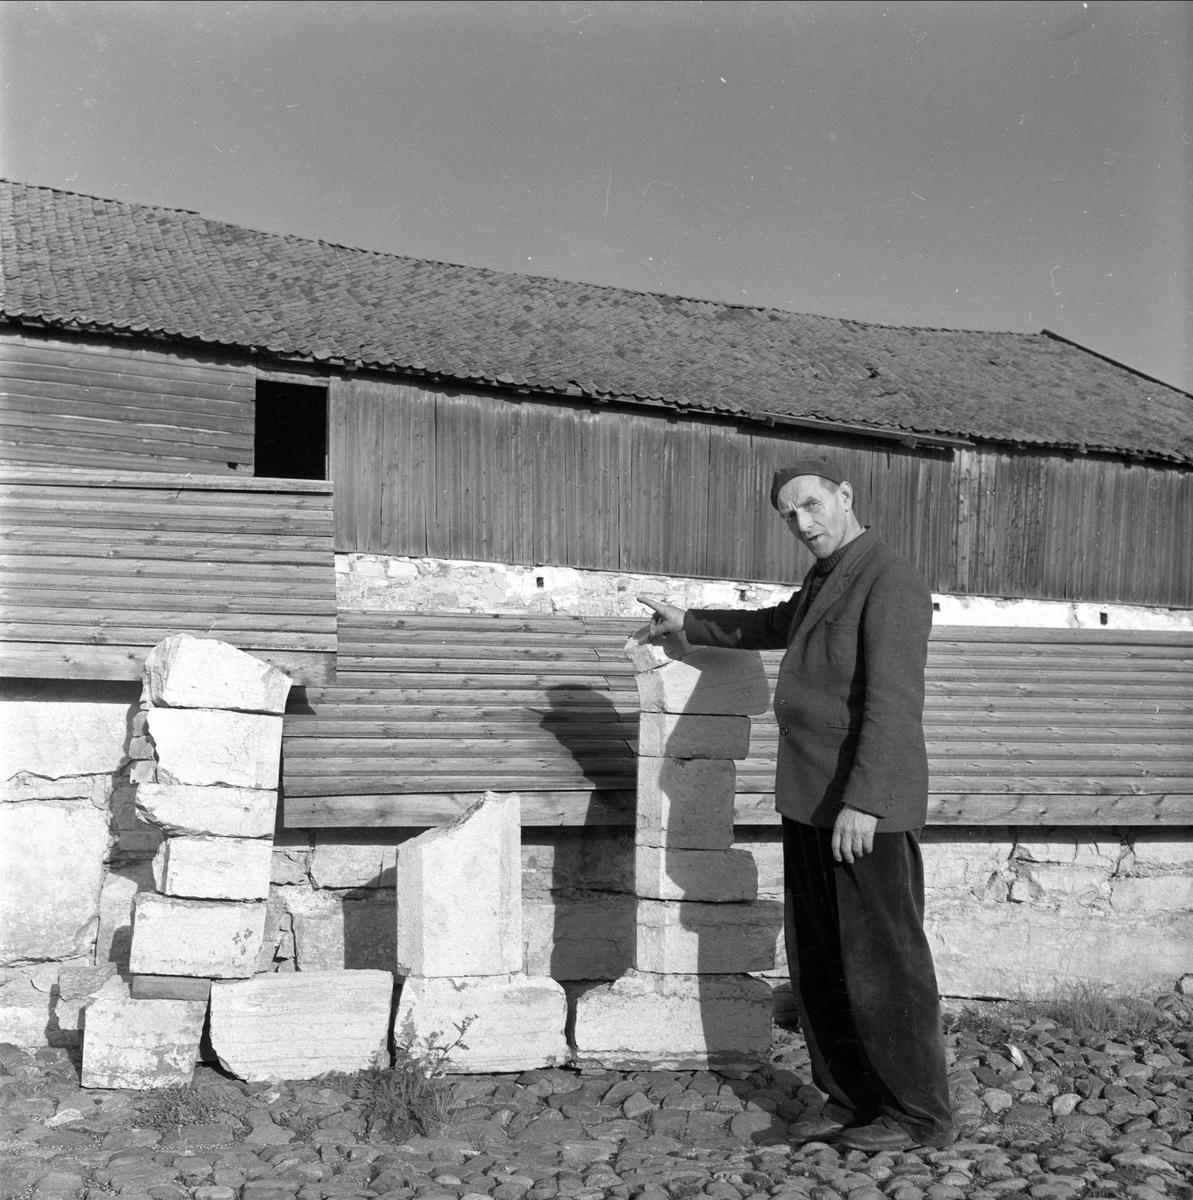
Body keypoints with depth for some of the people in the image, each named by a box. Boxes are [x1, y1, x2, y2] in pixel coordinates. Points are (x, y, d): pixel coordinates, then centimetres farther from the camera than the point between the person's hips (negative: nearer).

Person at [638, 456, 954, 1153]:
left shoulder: (890, 582, -12)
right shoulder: (825, 581, 17)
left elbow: (891, 702, -21)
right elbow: (773, 627, 38)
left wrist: (862, 801, -27)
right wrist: (691, 623, 46)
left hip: (868, 808, -9)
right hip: (811, 805, 9)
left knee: (882, 963, -2)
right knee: (818, 964, 11)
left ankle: (920, 1115, 10)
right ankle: (851, 1100, 21)